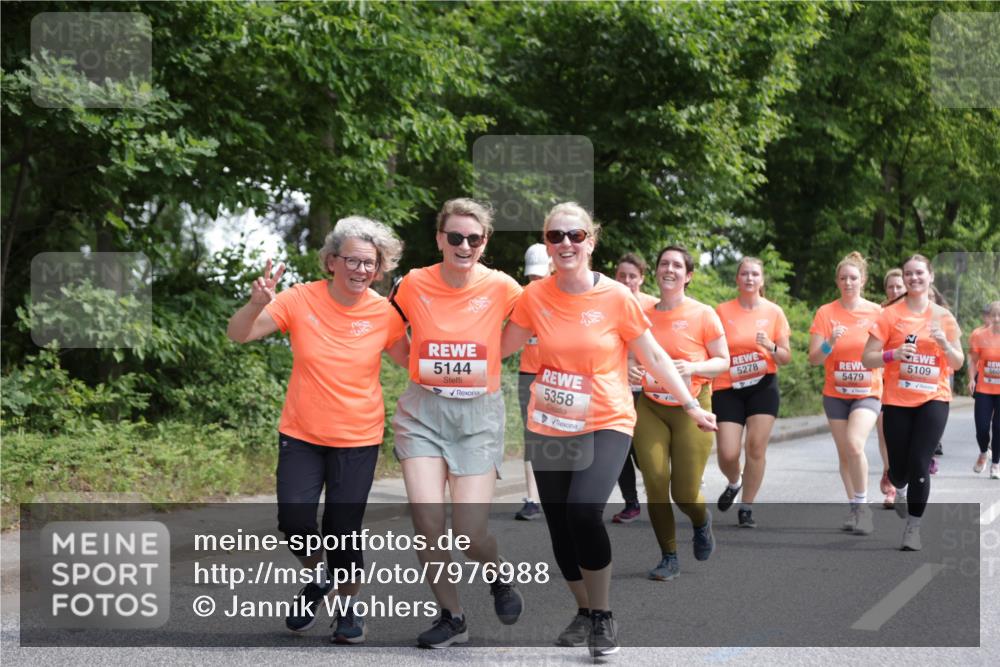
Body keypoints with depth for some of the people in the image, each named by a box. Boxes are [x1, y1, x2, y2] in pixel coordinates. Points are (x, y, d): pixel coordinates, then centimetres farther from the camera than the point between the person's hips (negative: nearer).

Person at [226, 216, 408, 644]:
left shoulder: (383, 312, -7)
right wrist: (257, 304, -30)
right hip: (301, 435, 0)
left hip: (357, 439, 0)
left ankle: (348, 605, 26)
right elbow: (238, 335, -10)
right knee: (294, 520, -9)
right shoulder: (301, 300, -10)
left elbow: (409, 361, 4)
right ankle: (317, 577, 24)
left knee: (343, 530, 0)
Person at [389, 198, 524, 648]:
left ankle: (499, 578, 29)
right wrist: (420, 366, 3)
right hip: (422, 410, 1)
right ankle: (451, 617, 13)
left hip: (478, 413, -1)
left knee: (471, 534, -7)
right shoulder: (413, 285, -4)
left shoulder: (499, 287, -7)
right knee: (426, 520, -10)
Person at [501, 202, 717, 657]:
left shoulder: (616, 297, -10)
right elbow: (500, 347, 6)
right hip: (549, 428, 4)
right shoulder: (535, 297, -3)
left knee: (584, 512, -24)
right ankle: (584, 611, 34)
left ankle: (603, 617, -3)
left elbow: (653, 356, -1)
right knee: (559, 527, 9)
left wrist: (691, 405, 0)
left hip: (606, 424, -4)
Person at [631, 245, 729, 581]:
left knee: (685, 493, -3)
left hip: (691, 408, -3)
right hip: (650, 408, 3)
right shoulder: (644, 315, 4)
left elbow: (723, 361, -1)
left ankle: (702, 522, 35)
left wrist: (693, 367, -19)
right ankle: (669, 558, 10)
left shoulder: (703, 314, -6)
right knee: (655, 484, -6)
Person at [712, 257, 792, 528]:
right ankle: (733, 483, 28)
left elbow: (786, 358, 4)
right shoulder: (722, 311, 0)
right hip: (728, 389, 0)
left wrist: (771, 347, -16)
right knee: (728, 454, -7)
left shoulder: (774, 312, 2)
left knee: (756, 448, -7)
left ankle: (746, 508, 7)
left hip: (762, 386, 0)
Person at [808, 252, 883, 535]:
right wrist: (830, 343, -23)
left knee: (855, 444, -23)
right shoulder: (825, 313, -2)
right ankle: (854, 508, 21)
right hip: (836, 393, 2)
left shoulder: (877, 312, -2)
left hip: (867, 392, -2)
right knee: (844, 453, 7)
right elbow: (813, 358, -5)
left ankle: (862, 505, -8)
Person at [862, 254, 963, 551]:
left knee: (919, 465, -12)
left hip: (933, 399, 0)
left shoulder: (944, 316, 4)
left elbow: (957, 364, 8)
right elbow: (868, 359, -4)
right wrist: (894, 354, -23)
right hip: (897, 401, 0)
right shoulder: (890, 315, -3)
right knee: (899, 468, 6)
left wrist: (944, 344, -12)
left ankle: (913, 529, 1)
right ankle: (900, 489, 44)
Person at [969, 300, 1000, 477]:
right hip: (984, 389, 0)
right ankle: (983, 453, 28)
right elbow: (973, 360, 3)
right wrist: (972, 379, -10)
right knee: (982, 428, -4)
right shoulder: (980, 335, -5)